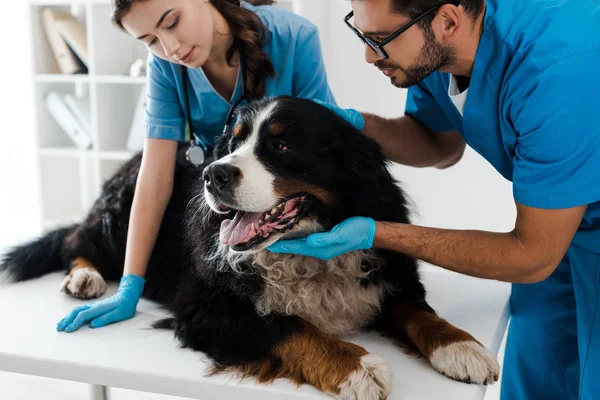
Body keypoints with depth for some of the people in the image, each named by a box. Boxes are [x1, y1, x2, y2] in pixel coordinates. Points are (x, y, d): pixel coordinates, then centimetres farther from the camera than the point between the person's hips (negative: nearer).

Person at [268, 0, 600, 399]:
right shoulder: (428, 47, -17)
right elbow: (443, 146, 2)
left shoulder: (560, 70, -38)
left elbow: (533, 258, -29)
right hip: (546, 204, 6)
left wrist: (376, 235, -31)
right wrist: (356, 125, -16)